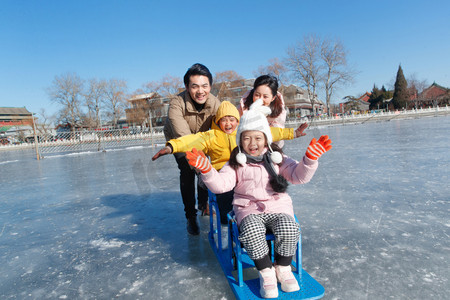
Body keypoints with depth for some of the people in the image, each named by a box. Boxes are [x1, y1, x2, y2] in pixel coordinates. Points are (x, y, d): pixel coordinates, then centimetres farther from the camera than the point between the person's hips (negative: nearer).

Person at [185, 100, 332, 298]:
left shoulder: (277, 159, 6)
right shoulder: (236, 164, 4)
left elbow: (299, 176, -3)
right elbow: (220, 184, -8)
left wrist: (310, 158, -22)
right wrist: (206, 169, -27)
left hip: (278, 206, 1)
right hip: (248, 209, -1)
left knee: (289, 229, -28)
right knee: (252, 232, -32)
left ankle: (283, 268, 3)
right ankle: (266, 272, -5)